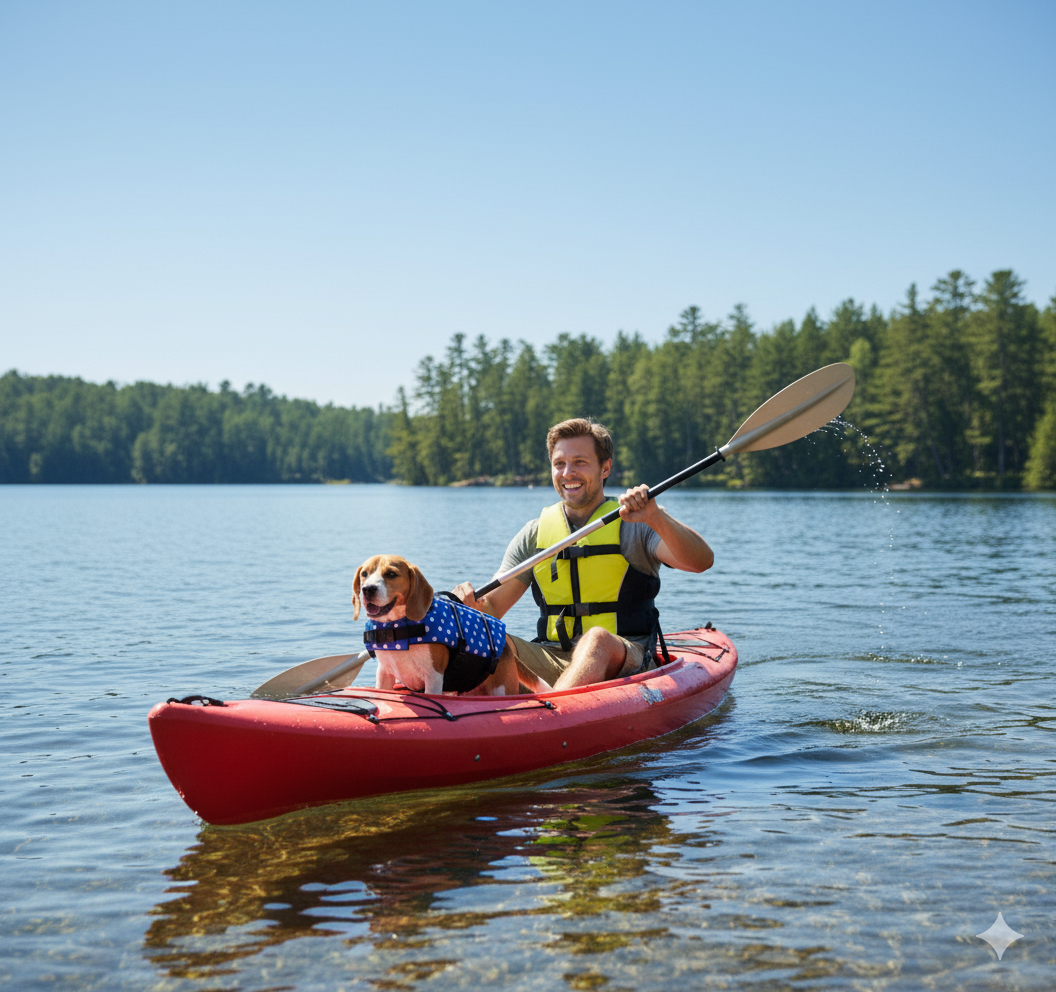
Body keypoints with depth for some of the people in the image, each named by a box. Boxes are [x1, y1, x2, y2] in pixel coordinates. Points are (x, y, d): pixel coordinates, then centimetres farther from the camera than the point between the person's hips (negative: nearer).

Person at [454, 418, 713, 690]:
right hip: (553, 661, 4)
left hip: (622, 663, -4)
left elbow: (701, 562, -14)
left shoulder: (634, 525, 2)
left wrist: (655, 517, -31)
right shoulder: (533, 534, 14)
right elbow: (493, 607, 14)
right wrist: (475, 604, -11)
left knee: (597, 639, -37)